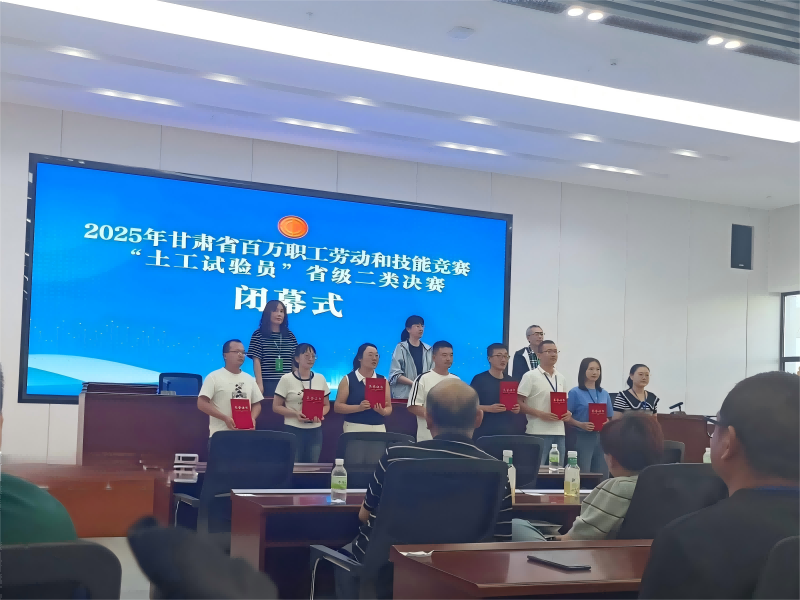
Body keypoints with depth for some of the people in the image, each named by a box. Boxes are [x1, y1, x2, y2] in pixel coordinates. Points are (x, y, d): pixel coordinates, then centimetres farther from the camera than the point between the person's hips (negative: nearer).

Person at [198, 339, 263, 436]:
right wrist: (225, 418, -18)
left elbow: (256, 404, 18)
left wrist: (252, 418, -4)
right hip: (220, 433, -5)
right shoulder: (214, 377, -2)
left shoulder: (249, 379, 15)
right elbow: (202, 403, -9)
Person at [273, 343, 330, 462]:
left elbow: (326, 405, 14)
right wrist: (295, 413, -18)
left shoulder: (320, 379, 7)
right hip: (293, 430, -3)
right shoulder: (287, 379, -4)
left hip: (315, 430, 3)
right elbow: (276, 406, -3)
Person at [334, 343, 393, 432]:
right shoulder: (348, 380, 1)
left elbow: (389, 407, 9)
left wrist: (382, 411, -14)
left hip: (378, 429, 3)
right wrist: (359, 408, -17)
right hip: (354, 428, -3)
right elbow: (337, 406, -3)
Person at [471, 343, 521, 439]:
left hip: (507, 432, 5)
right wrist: (489, 408, -21)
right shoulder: (479, 379, -5)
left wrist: (517, 409, -1)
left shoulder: (511, 381, 12)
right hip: (484, 433, -5)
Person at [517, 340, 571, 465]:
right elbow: (518, 403, -8)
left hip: (559, 431, 6)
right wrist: (540, 414, -18)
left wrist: (567, 412, 1)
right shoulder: (530, 376, -3)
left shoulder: (560, 378, 16)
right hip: (538, 432, -6)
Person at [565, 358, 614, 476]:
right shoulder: (575, 392, -2)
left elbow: (610, 417, 16)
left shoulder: (604, 394, 12)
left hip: (601, 438, 5)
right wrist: (580, 424, -20)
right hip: (583, 438, -5)